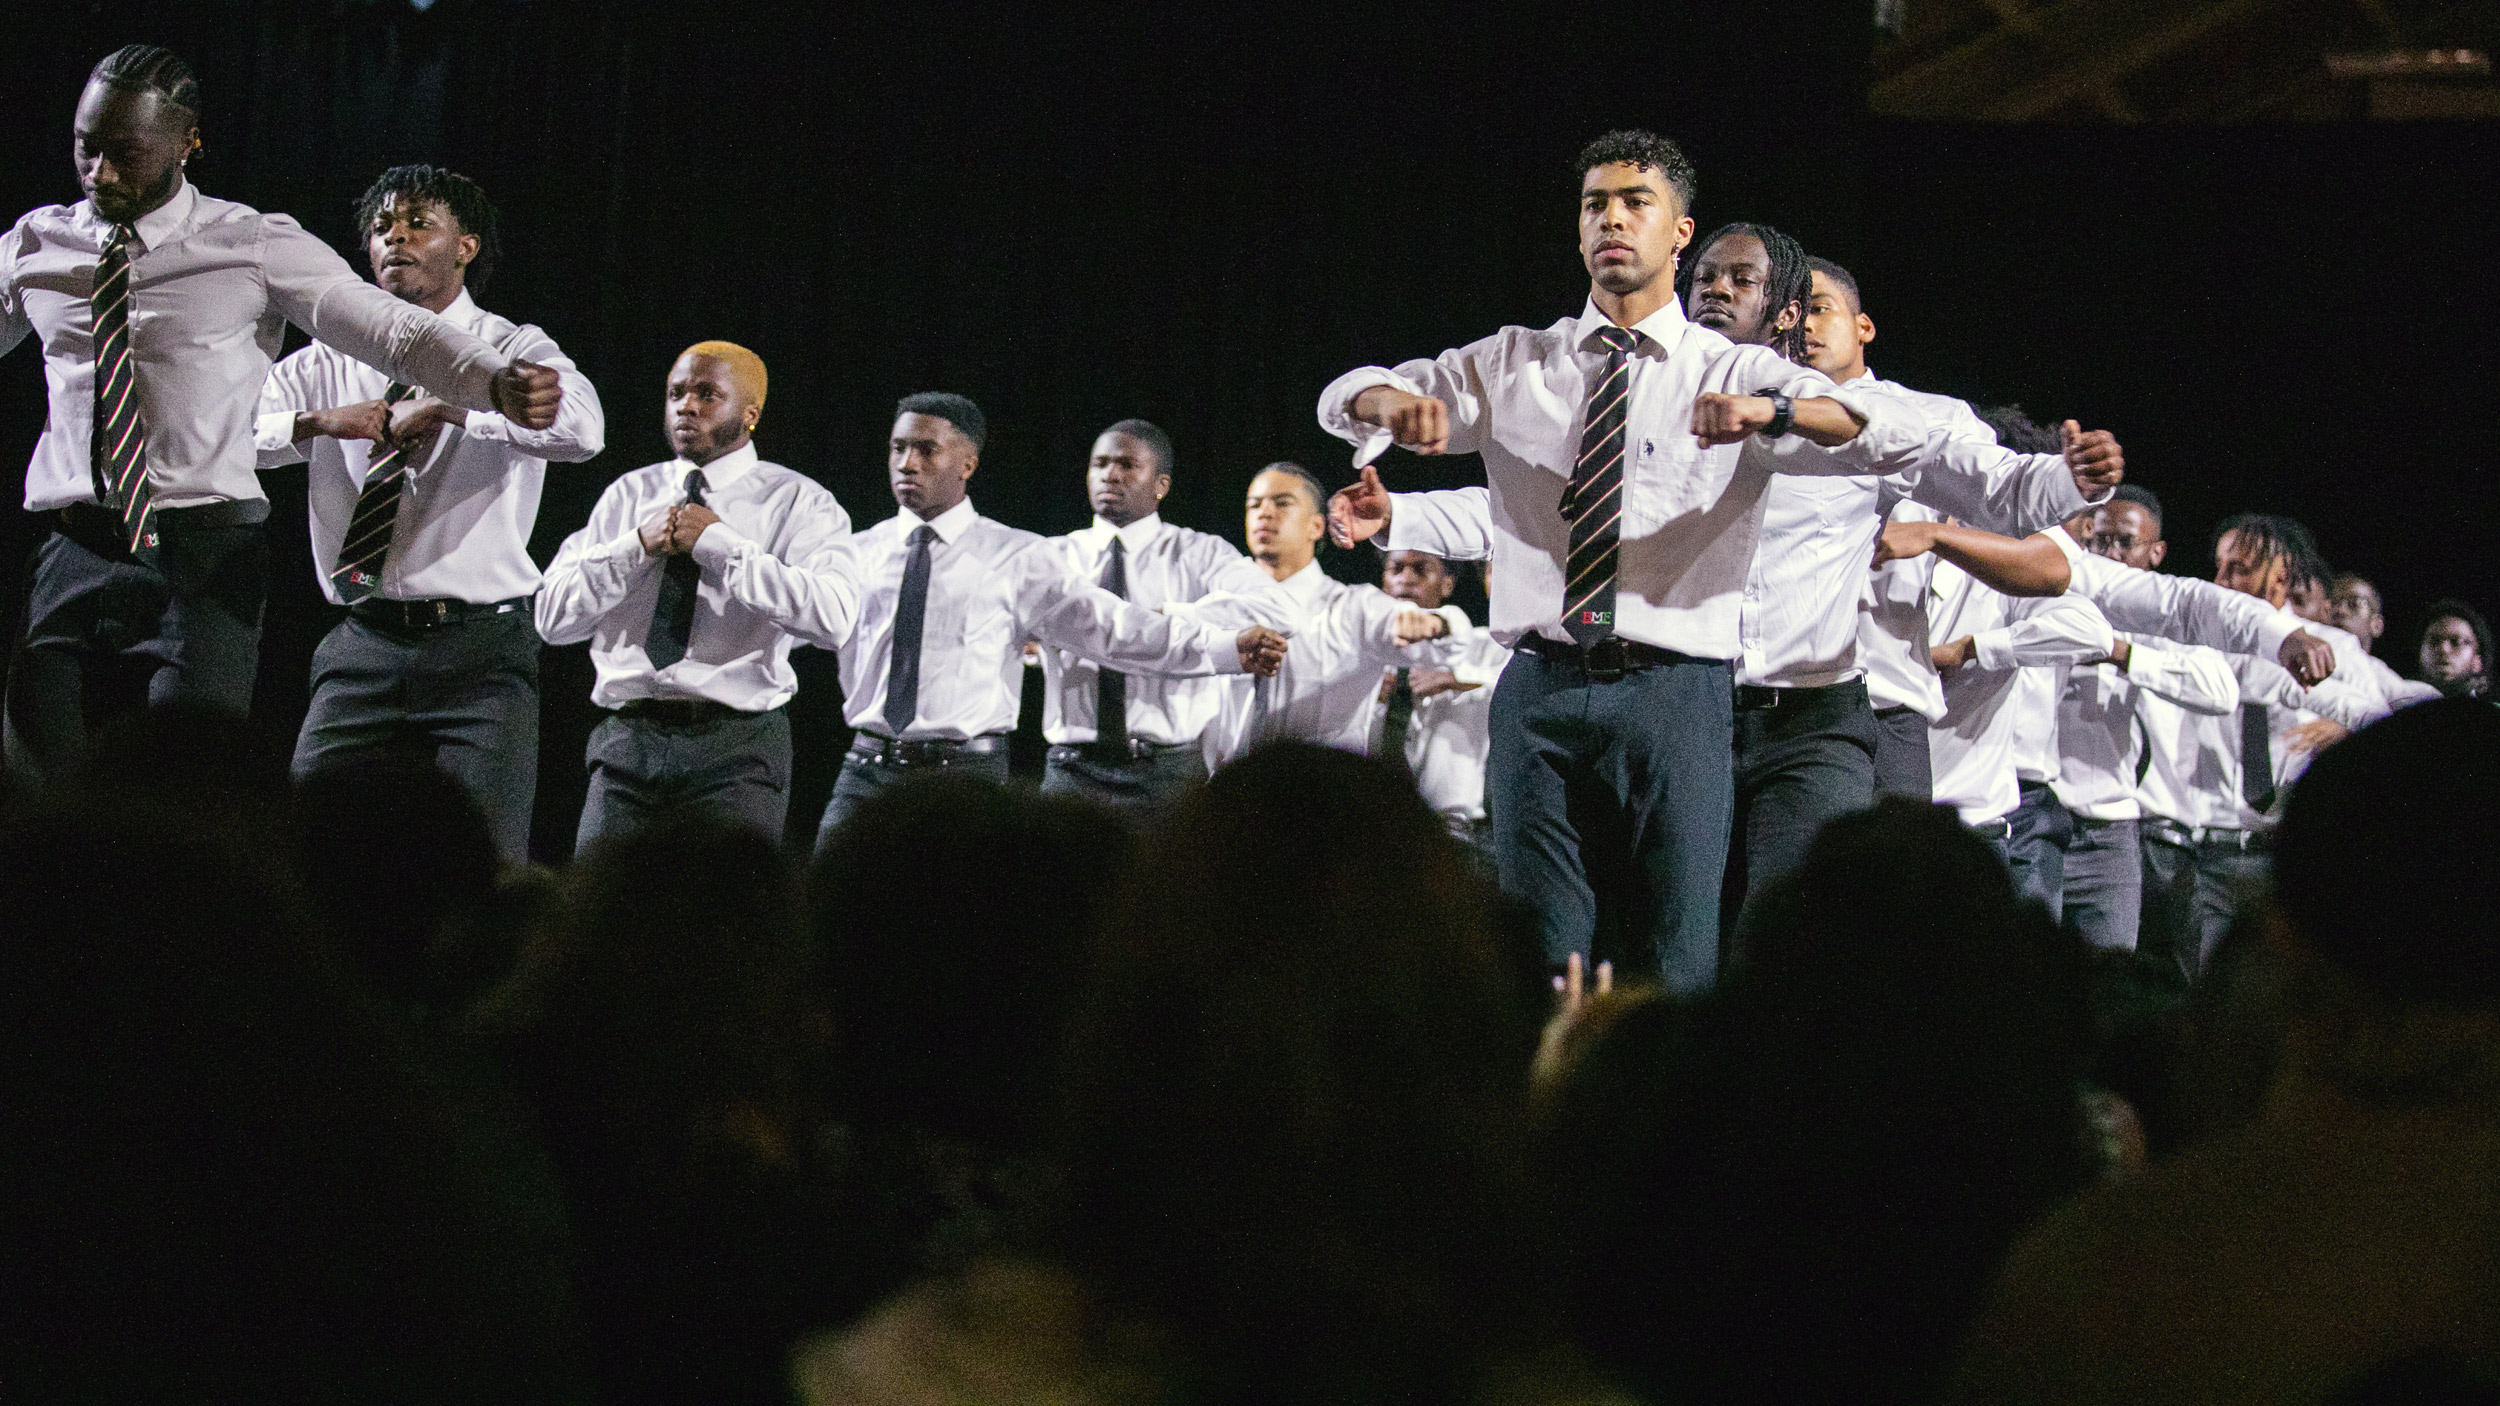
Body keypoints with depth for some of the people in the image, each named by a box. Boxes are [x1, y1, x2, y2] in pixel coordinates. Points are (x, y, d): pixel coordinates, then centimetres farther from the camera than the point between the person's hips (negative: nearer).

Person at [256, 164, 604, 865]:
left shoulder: (512, 351, 5)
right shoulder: (328, 363, 14)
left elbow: (582, 427, -18)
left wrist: (443, 407, -19)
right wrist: (320, 422, -12)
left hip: (480, 651, -3)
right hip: (361, 650, 3)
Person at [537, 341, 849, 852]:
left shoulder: (798, 502, 4)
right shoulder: (628, 494, 17)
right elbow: (552, 618, 9)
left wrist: (718, 542, -11)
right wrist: (638, 546, -4)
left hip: (738, 747, -3)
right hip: (627, 740, 3)